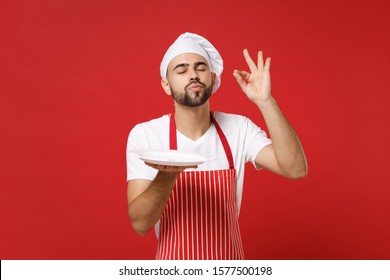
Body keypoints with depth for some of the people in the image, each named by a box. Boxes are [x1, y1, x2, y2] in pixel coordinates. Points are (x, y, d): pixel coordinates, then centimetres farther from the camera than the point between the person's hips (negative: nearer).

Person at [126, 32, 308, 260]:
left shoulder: (239, 128, -8)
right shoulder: (143, 134, -14)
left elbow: (296, 169, -20)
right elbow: (140, 223, -19)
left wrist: (265, 101, -27)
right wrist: (167, 175, -36)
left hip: (230, 260, 2)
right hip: (174, 262, -2)